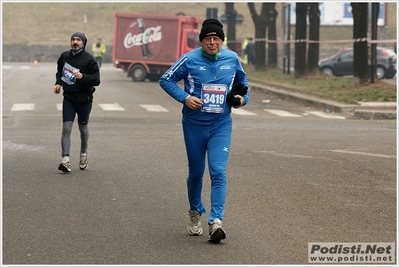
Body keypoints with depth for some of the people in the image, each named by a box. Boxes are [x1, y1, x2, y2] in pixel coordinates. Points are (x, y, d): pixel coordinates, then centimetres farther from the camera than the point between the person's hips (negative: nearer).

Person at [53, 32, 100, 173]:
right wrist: (58, 83, 4)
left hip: (84, 99, -2)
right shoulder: (64, 56, 3)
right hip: (68, 98, 2)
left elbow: (96, 80, -13)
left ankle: (83, 154, 37)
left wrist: (83, 77, -28)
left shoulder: (89, 59, -11)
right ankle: (66, 160, -14)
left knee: (83, 128, 14)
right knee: (66, 128, -10)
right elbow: (59, 71, 22)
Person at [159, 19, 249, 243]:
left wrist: (243, 98, -2)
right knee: (196, 172, 12)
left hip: (221, 125, 0)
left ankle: (216, 220, -19)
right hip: (194, 125, 0)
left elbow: (243, 82, 18)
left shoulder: (232, 59, 0)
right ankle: (195, 213, 34)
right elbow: (166, 80, -1)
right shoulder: (190, 60, -8)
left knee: (218, 172, -14)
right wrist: (184, 97, -14)